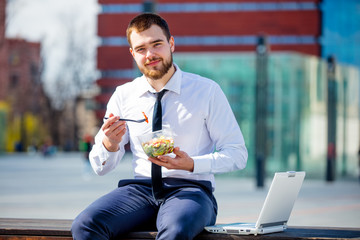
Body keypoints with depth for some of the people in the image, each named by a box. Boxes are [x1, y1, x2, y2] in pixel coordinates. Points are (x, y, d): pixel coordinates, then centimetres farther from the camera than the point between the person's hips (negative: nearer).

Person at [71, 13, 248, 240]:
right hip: (139, 188, 3)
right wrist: (109, 143, -12)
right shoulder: (123, 96, 11)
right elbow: (101, 167, 12)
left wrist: (192, 164, -15)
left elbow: (238, 154, 2)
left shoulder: (207, 91, 3)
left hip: (190, 187, -3)